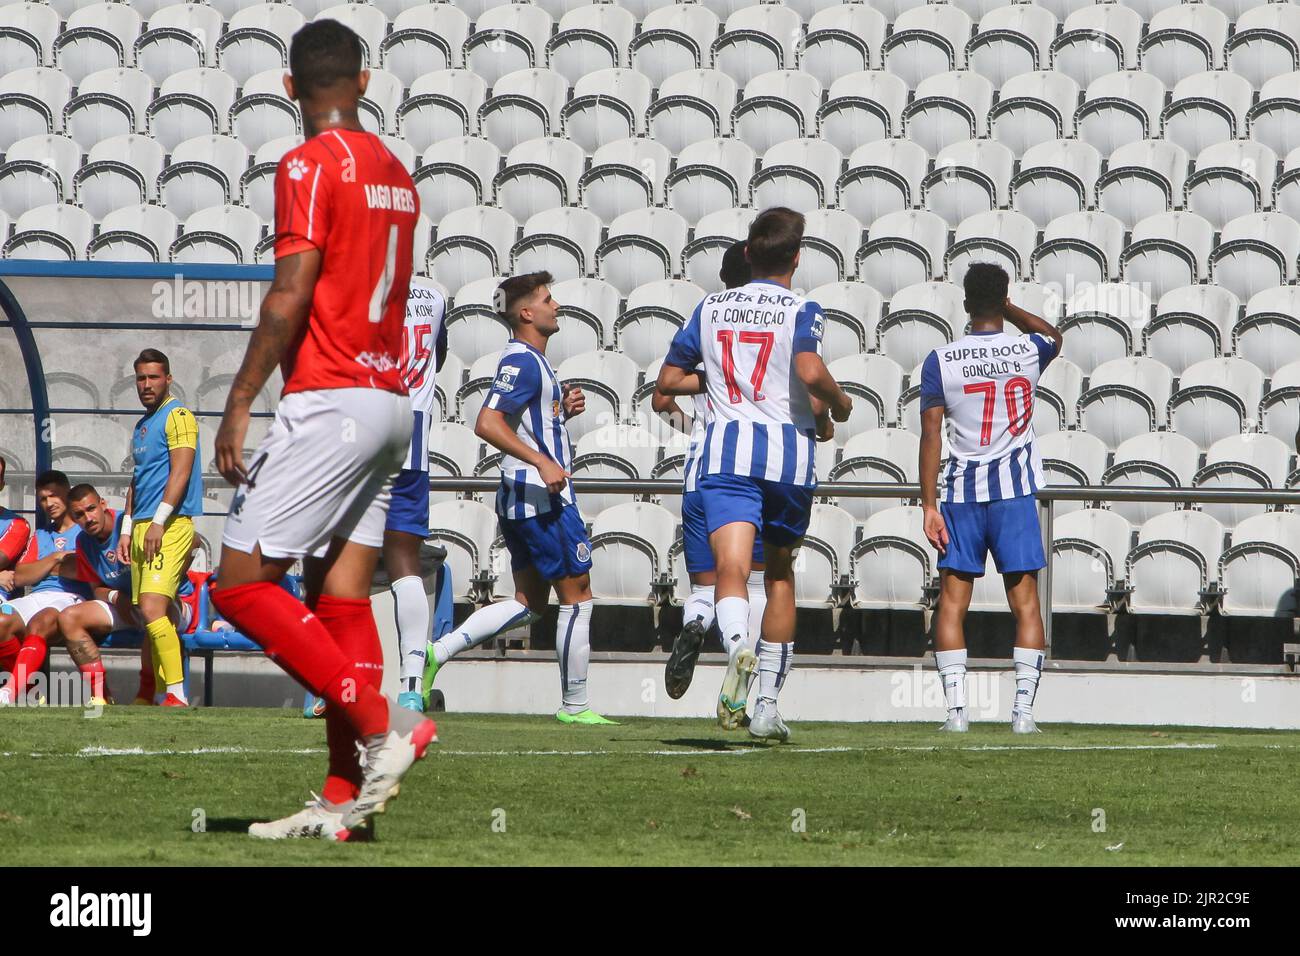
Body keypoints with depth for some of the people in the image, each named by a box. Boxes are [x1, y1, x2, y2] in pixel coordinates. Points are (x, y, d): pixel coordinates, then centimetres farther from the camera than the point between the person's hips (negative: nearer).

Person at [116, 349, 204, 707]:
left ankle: (177, 694, -23)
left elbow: (180, 472, -16)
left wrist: (158, 522, -21)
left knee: (153, 608, -20)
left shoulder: (178, 416, -6)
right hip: (143, 528, 9)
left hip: (170, 526, -9)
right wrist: (127, 529, 19)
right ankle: (162, 694, 8)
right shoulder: (142, 425, 22)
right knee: (151, 615, 6)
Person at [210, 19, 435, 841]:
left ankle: (381, 724, -15)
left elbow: (291, 295, -17)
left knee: (241, 584, -8)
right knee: (341, 596, 7)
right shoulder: (396, 173, 15)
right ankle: (347, 798, 3)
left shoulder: (311, 166, -10)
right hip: (392, 402, 9)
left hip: (330, 402, -9)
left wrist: (239, 401, -13)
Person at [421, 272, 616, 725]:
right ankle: (574, 704, 5)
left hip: (520, 498, 10)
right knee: (577, 597, -1)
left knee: (528, 603, 13)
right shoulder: (523, 361, -15)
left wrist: (563, 408, 12)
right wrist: (542, 462, -28)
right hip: (542, 498, -10)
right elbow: (487, 424, -25)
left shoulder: (529, 360, 17)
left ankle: (436, 653, 6)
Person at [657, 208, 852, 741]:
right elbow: (811, 372, -17)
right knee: (780, 574, 17)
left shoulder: (711, 308, 14)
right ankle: (767, 704, 19)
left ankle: (738, 644, -50)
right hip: (788, 448, 0)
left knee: (731, 566, -16)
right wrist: (839, 404, 3)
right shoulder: (801, 310, 2)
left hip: (726, 449, 1)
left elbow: (668, 381, 17)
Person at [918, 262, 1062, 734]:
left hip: (961, 493, 0)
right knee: (1024, 601, 4)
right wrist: (1006, 307, 28)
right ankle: (1024, 707, -5)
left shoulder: (940, 361, -3)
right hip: (1015, 492, 0)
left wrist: (929, 507, -4)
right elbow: (1053, 336, 27)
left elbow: (931, 435, -6)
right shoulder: (1028, 351, 1)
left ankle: (956, 707, -5)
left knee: (952, 601, 4)